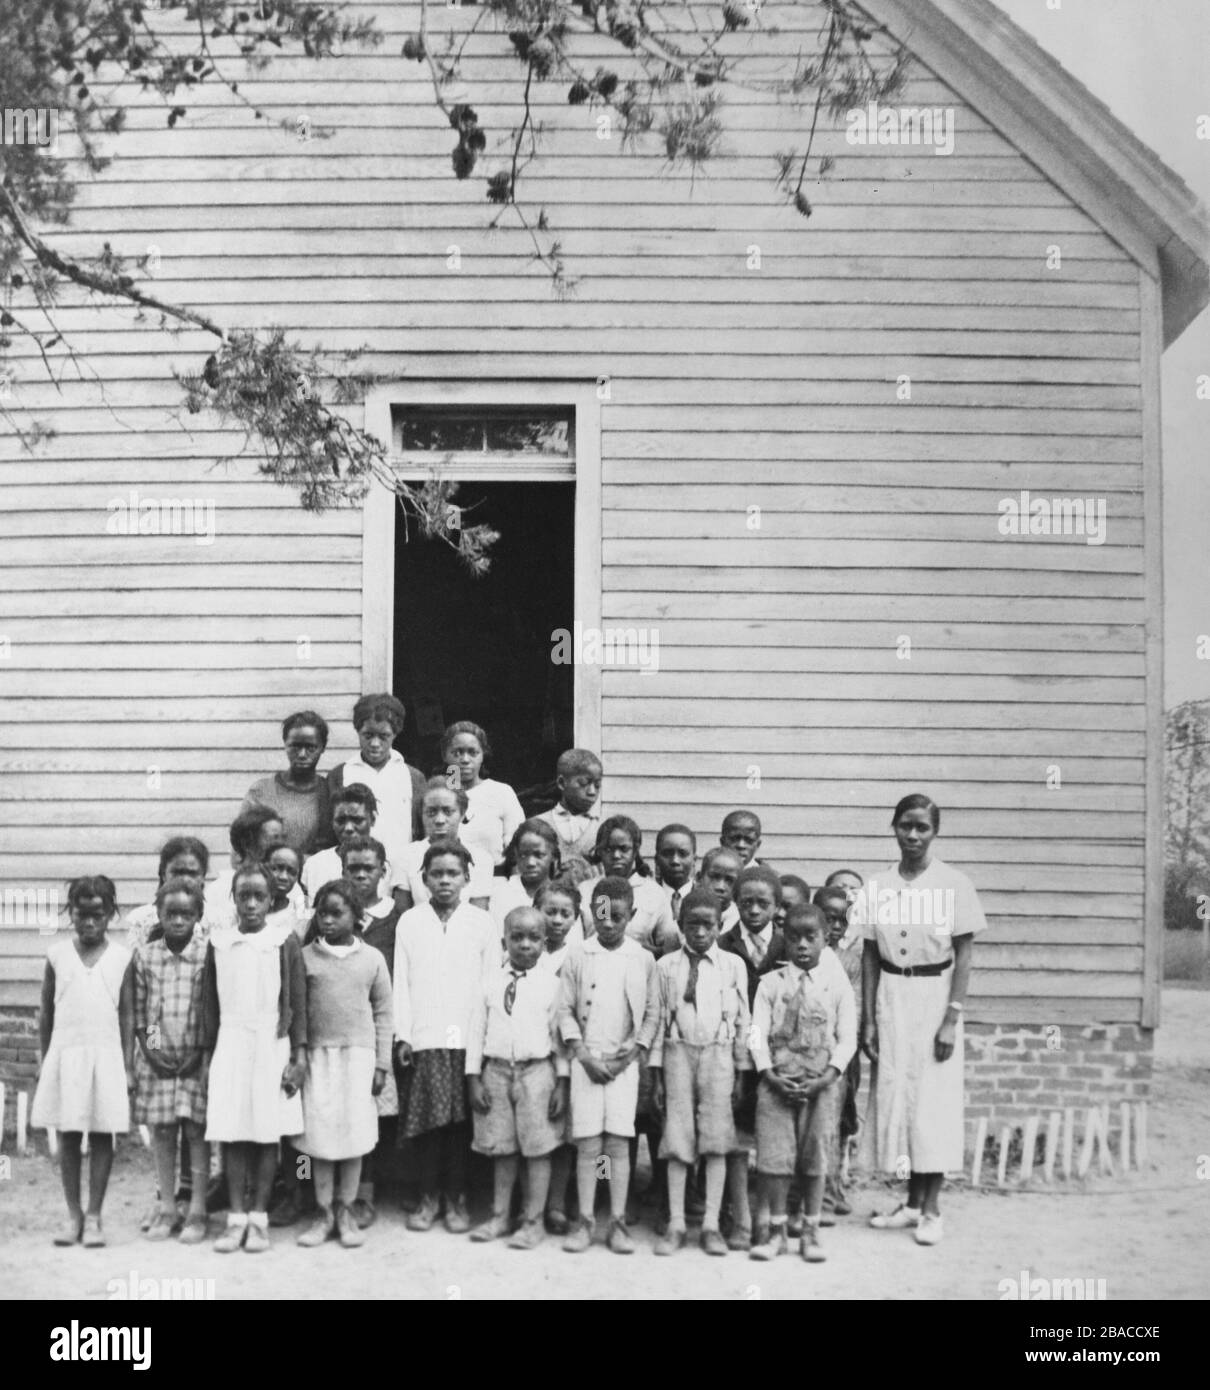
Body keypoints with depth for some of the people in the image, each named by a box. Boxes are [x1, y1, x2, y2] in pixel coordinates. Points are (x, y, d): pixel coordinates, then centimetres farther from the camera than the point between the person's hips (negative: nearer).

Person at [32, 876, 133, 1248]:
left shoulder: (121, 958, 1)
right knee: (68, 1135, 5)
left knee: (102, 1135, 1)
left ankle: (94, 1216, 10)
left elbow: (127, 1015, 2)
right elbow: (46, 1012, 9)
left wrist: (128, 1067, -1)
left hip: (106, 1054, -1)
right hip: (65, 1052, 1)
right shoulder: (57, 955, 4)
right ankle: (73, 1214, 15)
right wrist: (44, 1060, 8)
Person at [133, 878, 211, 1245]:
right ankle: (167, 1209, 19)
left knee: (197, 1132, 1)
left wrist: (202, 1053, -9)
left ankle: (197, 1212, 8)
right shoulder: (144, 955, 2)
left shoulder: (208, 955, -5)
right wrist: (149, 1049, -4)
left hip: (196, 1057, -2)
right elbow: (137, 1011, 5)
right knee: (161, 1133, 8)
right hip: (157, 1057, 2)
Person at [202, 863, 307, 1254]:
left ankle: (259, 1217, 8)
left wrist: (298, 1055, -3)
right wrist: (209, 1054, 7)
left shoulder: (285, 941, 1)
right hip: (230, 1045, 2)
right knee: (231, 1133, -1)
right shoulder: (218, 942, 8)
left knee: (267, 1133, -1)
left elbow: (298, 1002, 1)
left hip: (272, 1046, -2)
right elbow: (210, 1003, 11)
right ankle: (236, 1218, 6)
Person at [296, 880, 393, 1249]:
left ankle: (346, 1211, 14)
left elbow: (383, 1013, 6)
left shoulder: (372, 959, 3)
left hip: (359, 1054, 0)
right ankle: (323, 1212, 13)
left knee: (355, 1133, 2)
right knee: (320, 1133, 1)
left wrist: (382, 1064, 2)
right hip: (318, 1053, 0)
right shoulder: (305, 957, 2)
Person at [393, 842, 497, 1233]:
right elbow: (401, 982, 6)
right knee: (425, 1121, 1)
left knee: (461, 1122, 1)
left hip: (469, 1039, 0)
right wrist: (402, 1035, 0)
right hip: (422, 1039, 1)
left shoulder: (482, 923, 6)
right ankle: (428, 1197, 15)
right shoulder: (409, 922, 8)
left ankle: (456, 1198, 13)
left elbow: (492, 981, 5)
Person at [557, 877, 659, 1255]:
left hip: (624, 1063, 0)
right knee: (587, 1144, -1)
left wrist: (635, 1050, -3)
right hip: (586, 1061, 0)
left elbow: (652, 1012, 8)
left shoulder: (643, 959, 4)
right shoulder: (577, 958, 2)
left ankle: (618, 1222, 4)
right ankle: (585, 1221, 6)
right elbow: (565, 1010, 3)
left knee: (618, 1143, -2)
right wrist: (583, 1054, -7)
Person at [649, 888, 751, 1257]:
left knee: (716, 1140, -3)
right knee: (677, 1140, 1)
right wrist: (656, 1074, 4)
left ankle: (711, 1225, 3)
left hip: (718, 1053, 0)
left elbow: (742, 1020, 7)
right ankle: (676, 1224, 7)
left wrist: (741, 1073, 5)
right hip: (678, 1051, 0)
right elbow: (659, 1019, 6)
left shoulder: (732, 966, 5)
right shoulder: (666, 966, 5)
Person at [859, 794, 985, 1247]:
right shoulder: (878, 887, 3)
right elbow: (870, 956, 6)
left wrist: (952, 1018, -11)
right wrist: (868, 1019, 2)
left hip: (935, 995, -3)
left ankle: (931, 1209, 9)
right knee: (894, 1094, 6)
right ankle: (912, 1202, 19)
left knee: (934, 1099, -1)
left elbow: (963, 956, -5)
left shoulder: (954, 885, -5)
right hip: (891, 995, 3)